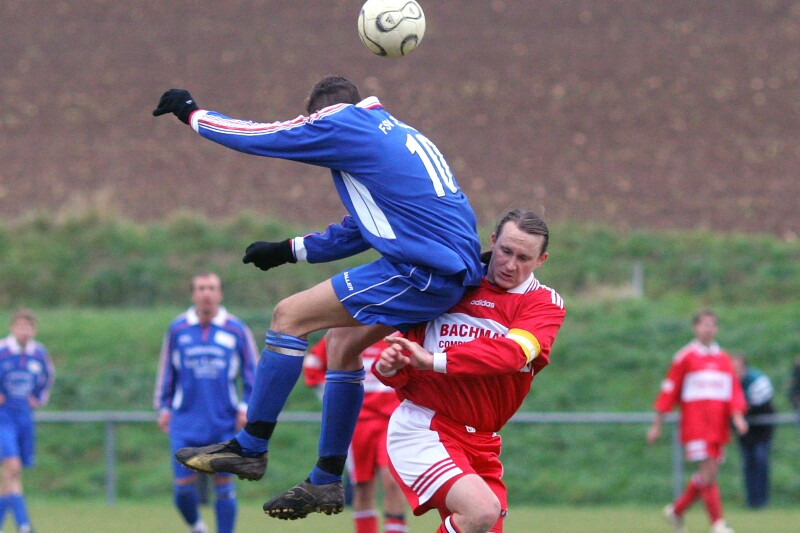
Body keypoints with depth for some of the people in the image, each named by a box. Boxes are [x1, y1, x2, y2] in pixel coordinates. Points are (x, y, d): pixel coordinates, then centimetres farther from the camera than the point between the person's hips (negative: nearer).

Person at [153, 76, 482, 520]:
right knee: (342, 342, 22)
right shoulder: (395, 133, 27)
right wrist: (289, 250, 35)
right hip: (454, 271, 10)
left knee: (290, 316, -3)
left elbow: (257, 136, 5)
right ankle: (326, 483, 25)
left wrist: (191, 112, 21)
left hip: (422, 271, -10)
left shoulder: (342, 123, 0)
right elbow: (363, 228, 34)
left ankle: (249, 448, 3)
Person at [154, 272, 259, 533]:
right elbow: (166, 372, 14)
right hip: (186, 421, 1)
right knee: (183, 486, -5)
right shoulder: (177, 329, 5)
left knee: (224, 485, -2)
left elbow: (252, 372, 8)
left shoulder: (236, 330, 2)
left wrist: (246, 406, -2)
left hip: (225, 423, -1)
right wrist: (164, 407, 12)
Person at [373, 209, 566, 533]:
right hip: (421, 428, -4)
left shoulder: (546, 303, 3)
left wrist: (434, 360, -29)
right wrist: (390, 366, -13)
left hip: (480, 443, 4)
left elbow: (511, 353, -18)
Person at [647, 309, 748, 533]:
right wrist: (657, 425, 3)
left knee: (710, 473, 5)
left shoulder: (725, 359, 14)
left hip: (719, 425, 5)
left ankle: (677, 510, 24)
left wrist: (737, 415, -8)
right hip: (695, 421, -5)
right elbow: (669, 391, 3)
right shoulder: (685, 357, 2)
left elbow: (735, 391, 12)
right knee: (708, 470, -14)